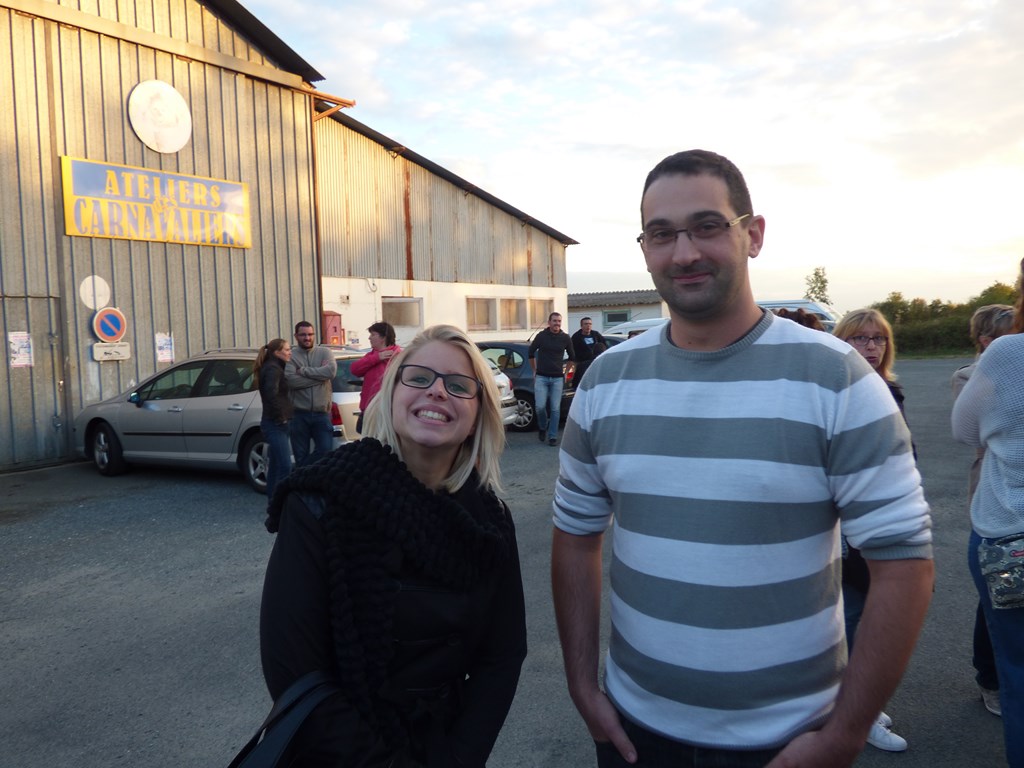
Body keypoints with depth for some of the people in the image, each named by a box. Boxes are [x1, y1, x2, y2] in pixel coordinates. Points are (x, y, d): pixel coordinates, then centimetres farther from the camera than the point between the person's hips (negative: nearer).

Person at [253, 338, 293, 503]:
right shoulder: (273, 369, -13)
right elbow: (271, 393, -27)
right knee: (285, 466, -14)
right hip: (276, 424, -10)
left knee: (275, 466, 14)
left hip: (275, 424, 10)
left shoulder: (273, 367, 19)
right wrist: (280, 416, -19)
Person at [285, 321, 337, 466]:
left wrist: (303, 370, -11)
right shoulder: (291, 355, 1)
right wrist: (319, 375, -12)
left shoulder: (324, 352, 7)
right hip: (299, 414, -1)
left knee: (325, 449, -4)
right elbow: (292, 380, -16)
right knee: (301, 456, 6)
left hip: (321, 413, 1)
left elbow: (331, 371, -13)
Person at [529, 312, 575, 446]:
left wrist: (566, 372, 12)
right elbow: (531, 353, 12)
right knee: (540, 406, -9)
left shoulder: (565, 338, 1)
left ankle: (553, 436, 8)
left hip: (557, 378, 1)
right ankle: (542, 427, 20)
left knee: (555, 409, -2)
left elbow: (572, 357, 16)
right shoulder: (541, 336, -2)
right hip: (541, 377, -1)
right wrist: (534, 370, 13)